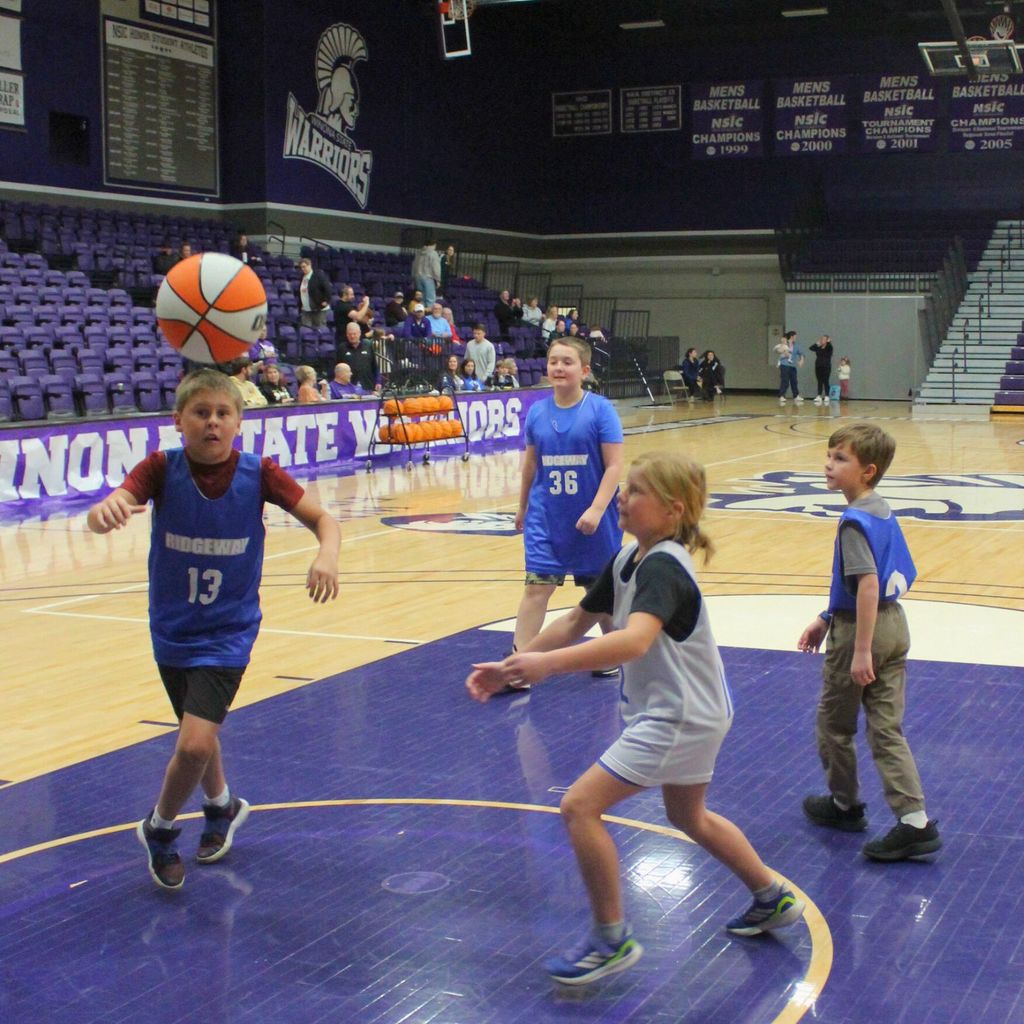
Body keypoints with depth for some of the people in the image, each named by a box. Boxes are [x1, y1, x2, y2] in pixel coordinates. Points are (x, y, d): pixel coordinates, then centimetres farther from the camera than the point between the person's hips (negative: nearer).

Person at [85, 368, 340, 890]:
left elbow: (322, 519, -14)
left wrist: (326, 554, -38)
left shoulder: (258, 473, -14)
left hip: (228, 632, -2)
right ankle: (223, 806, 53)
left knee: (195, 743, -17)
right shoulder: (162, 469, -13)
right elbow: (103, 514, -28)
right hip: (172, 630, 2)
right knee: (197, 733, 22)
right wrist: (106, 509, -54)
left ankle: (159, 829, 13)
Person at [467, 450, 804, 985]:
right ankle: (774, 899, 44)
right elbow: (574, 624, 8)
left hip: (678, 717, -10)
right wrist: (510, 668, 0)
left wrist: (549, 663, -52)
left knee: (579, 806, -11)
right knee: (690, 818, 27)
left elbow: (634, 641, -43)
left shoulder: (663, 568, -25)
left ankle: (612, 941, 1)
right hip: (694, 714, 10)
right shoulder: (628, 560, 3)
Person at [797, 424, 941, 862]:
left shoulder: (854, 521, -20)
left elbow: (868, 584, -28)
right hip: (894, 625, 8)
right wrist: (826, 620, 21)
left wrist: (861, 650, -27)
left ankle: (844, 805, 30)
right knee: (886, 729, 8)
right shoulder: (882, 512, 8)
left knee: (834, 725, 13)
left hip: (860, 630, -8)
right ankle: (915, 821, 2)